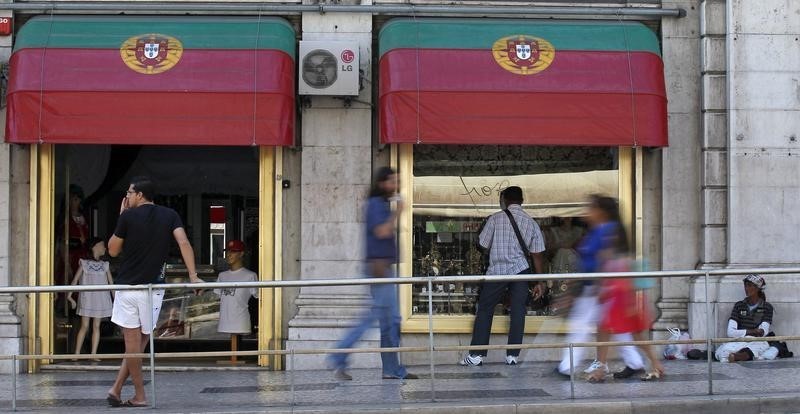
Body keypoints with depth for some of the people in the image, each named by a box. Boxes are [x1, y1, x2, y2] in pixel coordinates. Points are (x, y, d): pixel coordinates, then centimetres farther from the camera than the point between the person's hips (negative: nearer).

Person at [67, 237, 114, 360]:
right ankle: (76, 353, 1)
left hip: (101, 298, 3)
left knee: (96, 326, 2)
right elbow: (75, 280, -1)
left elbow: (111, 283, 10)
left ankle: (93, 354, 3)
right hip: (86, 298, -3)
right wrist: (69, 295, -9)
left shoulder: (105, 265, 10)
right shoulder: (84, 263, 2)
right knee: (84, 326, -4)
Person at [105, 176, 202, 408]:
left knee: (133, 342, 3)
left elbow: (113, 251, 8)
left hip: (128, 285, -2)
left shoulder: (128, 216, -2)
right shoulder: (169, 215, 6)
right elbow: (184, 243, -8)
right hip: (154, 287, 2)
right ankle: (117, 389, 10)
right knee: (141, 341, 12)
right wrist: (193, 276, -11)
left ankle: (139, 397, 5)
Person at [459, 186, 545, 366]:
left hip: (497, 270, -2)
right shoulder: (531, 223, 4)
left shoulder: (495, 219, -3)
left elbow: (483, 245, 2)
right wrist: (539, 282, 9)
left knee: (485, 310, 6)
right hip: (521, 270, 2)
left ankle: (476, 355, 4)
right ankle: (513, 355, 5)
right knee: (518, 311, 6)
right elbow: (537, 255, 5)